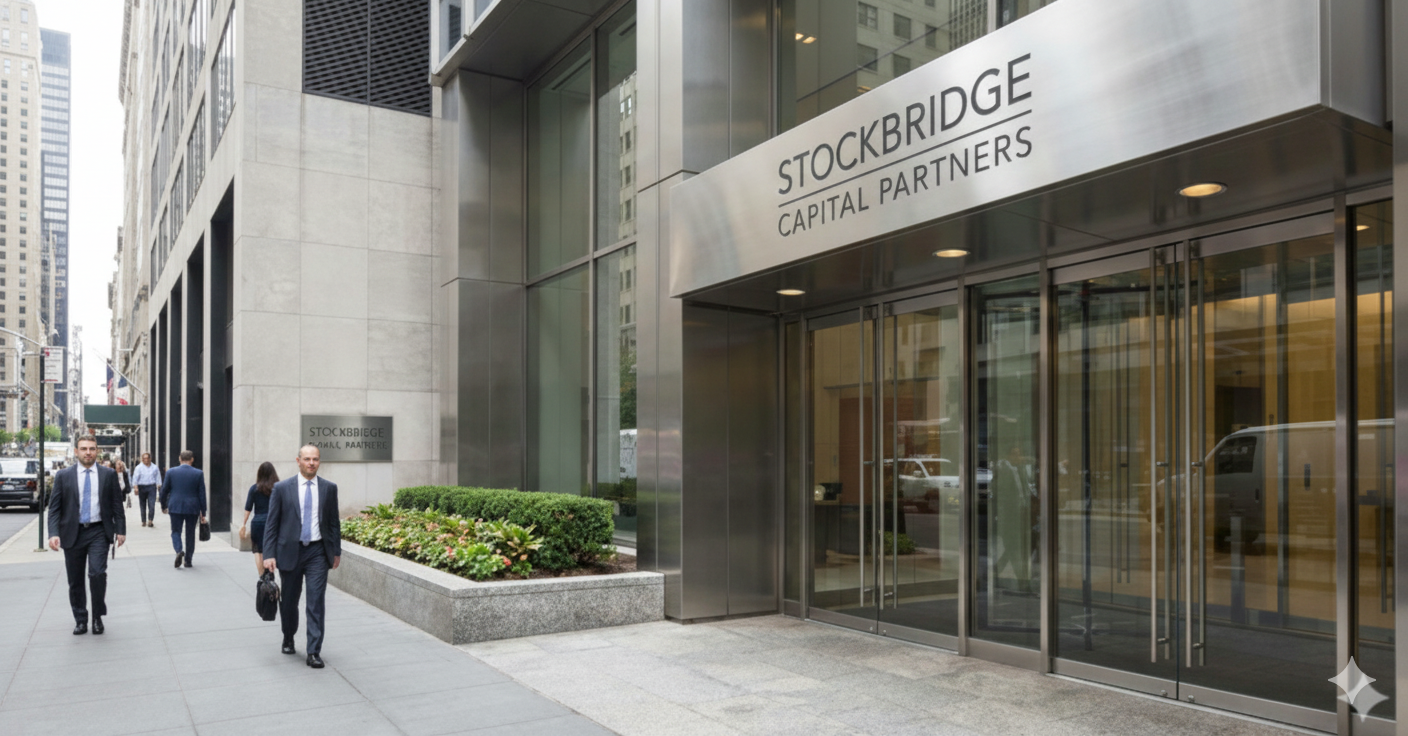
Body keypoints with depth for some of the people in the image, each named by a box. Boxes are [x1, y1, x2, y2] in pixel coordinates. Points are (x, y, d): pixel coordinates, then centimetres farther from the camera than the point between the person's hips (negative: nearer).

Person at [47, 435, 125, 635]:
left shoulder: (109, 475, 5)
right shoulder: (63, 476, 4)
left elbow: (117, 504, 7)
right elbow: (54, 507, 1)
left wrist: (120, 530, 1)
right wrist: (53, 533, -11)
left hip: (98, 532, -1)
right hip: (72, 533, 1)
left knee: (97, 573, -15)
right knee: (75, 581, 7)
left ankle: (98, 617, 3)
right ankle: (81, 620, 22)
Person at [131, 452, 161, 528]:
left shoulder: (154, 467, 8)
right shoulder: (139, 467, 1)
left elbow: (158, 477, 11)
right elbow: (135, 478, -5)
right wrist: (136, 488, -14)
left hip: (151, 487, 0)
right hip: (142, 487, 0)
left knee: (152, 505, -11)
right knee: (143, 505, 8)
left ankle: (150, 520, -12)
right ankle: (144, 521, 17)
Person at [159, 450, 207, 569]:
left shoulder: (171, 472, -1)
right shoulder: (198, 473, -4)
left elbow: (164, 490, 4)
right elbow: (202, 494, -2)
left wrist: (163, 506, 19)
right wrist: (203, 512, 4)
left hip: (175, 507, 0)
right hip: (192, 508, 0)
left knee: (176, 531, 10)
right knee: (190, 533, 10)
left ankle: (179, 551, -17)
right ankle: (188, 560, 14)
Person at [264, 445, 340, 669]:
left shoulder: (329, 488, 3)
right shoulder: (282, 488, -2)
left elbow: (334, 522, 9)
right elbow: (271, 523, -1)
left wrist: (336, 551, 9)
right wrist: (269, 554, -8)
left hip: (318, 552, 0)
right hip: (290, 551, 0)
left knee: (316, 602, -6)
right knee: (289, 601, 13)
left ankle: (314, 652, -2)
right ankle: (288, 640, 38)